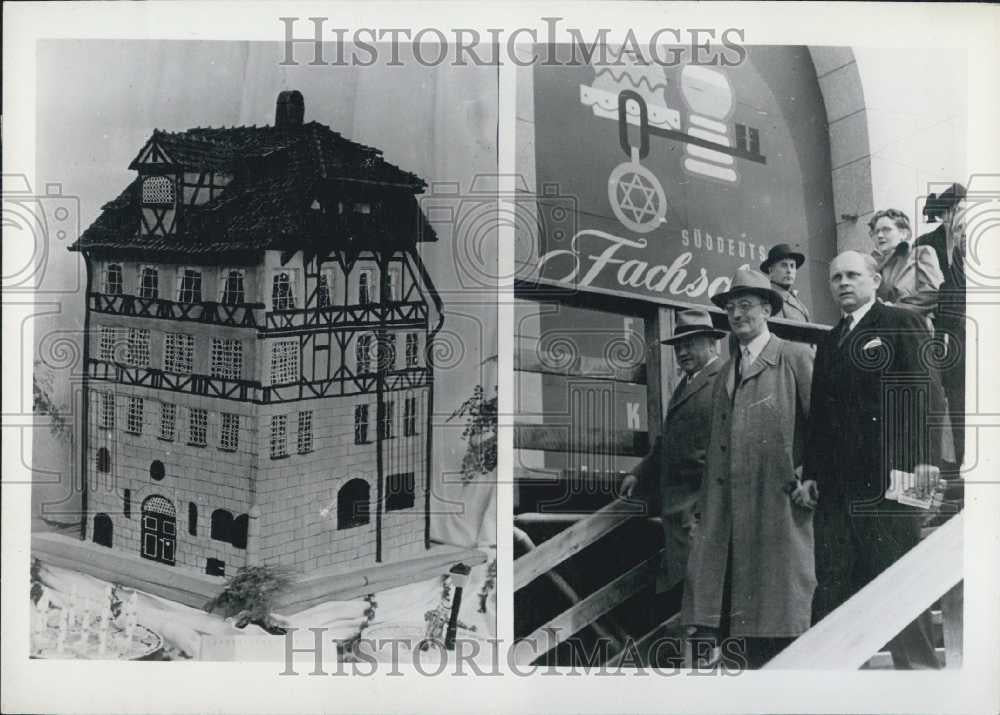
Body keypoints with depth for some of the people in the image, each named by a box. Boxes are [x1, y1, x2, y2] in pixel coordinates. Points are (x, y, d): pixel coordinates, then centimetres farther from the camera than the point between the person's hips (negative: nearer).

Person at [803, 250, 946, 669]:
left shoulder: (901, 324, 4)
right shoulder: (829, 343, 21)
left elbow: (926, 393, -6)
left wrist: (925, 455, -16)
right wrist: (811, 472, 12)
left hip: (888, 475, -5)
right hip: (836, 485, 6)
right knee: (833, 585, 2)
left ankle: (918, 665, 8)